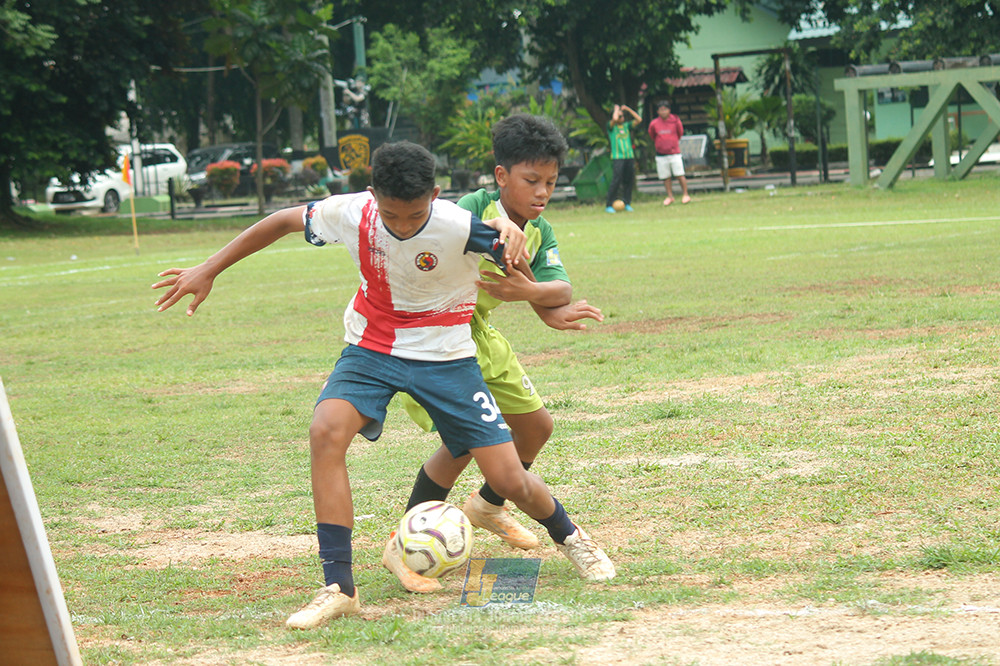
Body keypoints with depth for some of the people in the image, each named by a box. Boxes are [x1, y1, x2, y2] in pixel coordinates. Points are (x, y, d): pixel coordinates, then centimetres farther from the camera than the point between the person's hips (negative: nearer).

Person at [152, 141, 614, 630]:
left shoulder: (459, 228, -25)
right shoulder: (351, 214, -17)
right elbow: (283, 222, 0)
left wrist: (510, 235, -39)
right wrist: (208, 271, 1)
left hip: (445, 354, -2)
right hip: (371, 347, 2)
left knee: (509, 480, -5)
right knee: (326, 431, -28)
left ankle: (569, 535, 33)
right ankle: (339, 589, -24)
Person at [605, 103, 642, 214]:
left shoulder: (627, 125, 14)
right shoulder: (611, 126, 1)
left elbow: (639, 119, 8)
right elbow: (614, 119, -20)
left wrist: (628, 109, 4)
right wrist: (616, 109, -1)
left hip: (629, 156, 5)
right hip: (617, 158, -5)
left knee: (629, 181, 3)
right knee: (616, 181, -12)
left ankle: (627, 203, 14)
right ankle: (609, 205, -6)